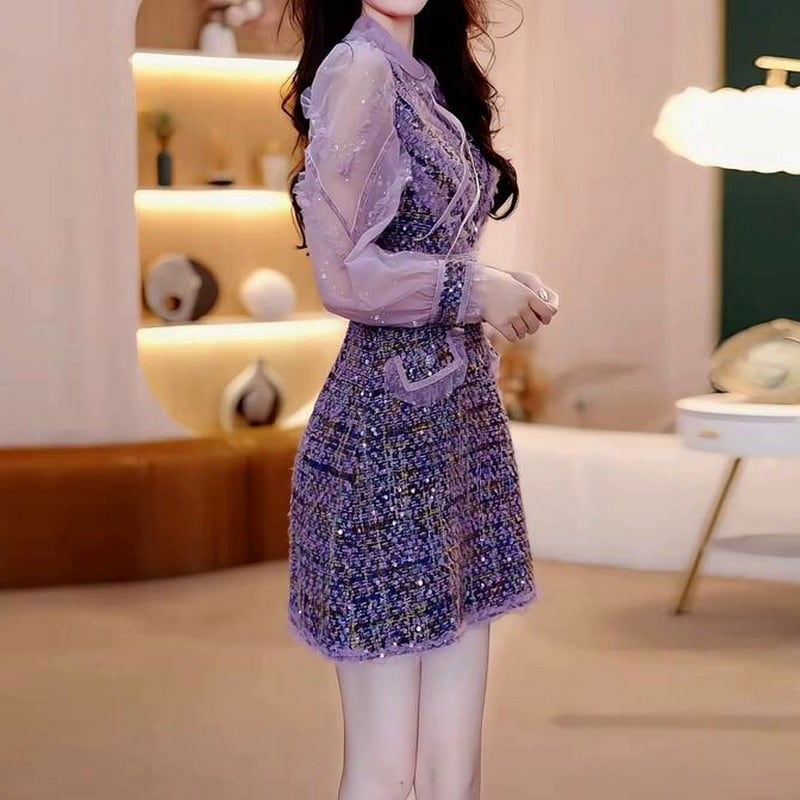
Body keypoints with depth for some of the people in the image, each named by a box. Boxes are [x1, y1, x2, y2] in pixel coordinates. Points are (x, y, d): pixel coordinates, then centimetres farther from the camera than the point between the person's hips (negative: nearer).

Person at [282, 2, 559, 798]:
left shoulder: (426, 76, 15)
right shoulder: (358, 66, -12)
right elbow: (343, 274, -20)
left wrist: (505, 288, 2)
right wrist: (477, 288, -8)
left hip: (460, 423, 8)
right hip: (386, 439, -8)